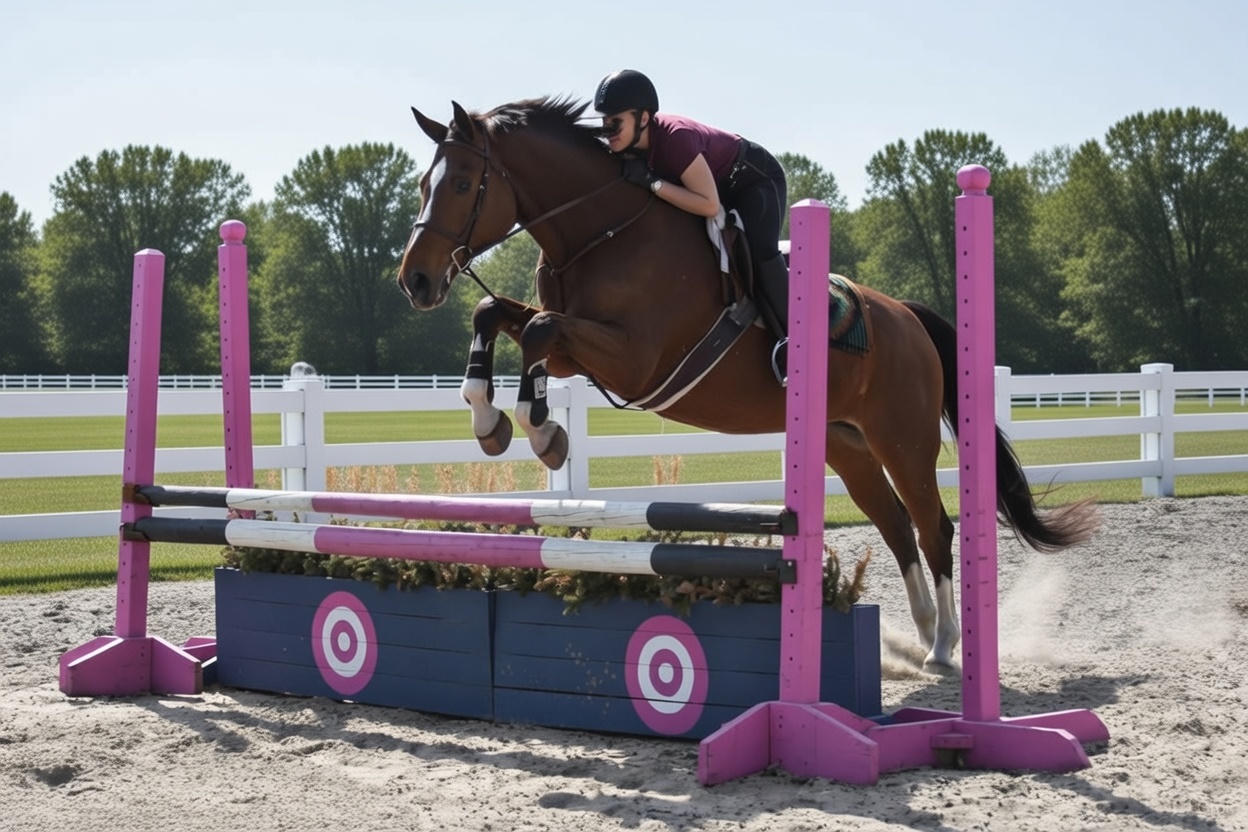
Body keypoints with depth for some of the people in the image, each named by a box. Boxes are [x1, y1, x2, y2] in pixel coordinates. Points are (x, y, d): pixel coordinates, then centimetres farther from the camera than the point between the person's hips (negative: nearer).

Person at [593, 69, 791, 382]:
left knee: (758, 252, -31)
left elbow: (710, 205, -39)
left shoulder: (676, 138, -40)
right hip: (719, 187, 9)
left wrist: (652, 182, -41)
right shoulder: (628, 145, -15)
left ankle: (792, 339, -27)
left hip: (757, 181, -9)